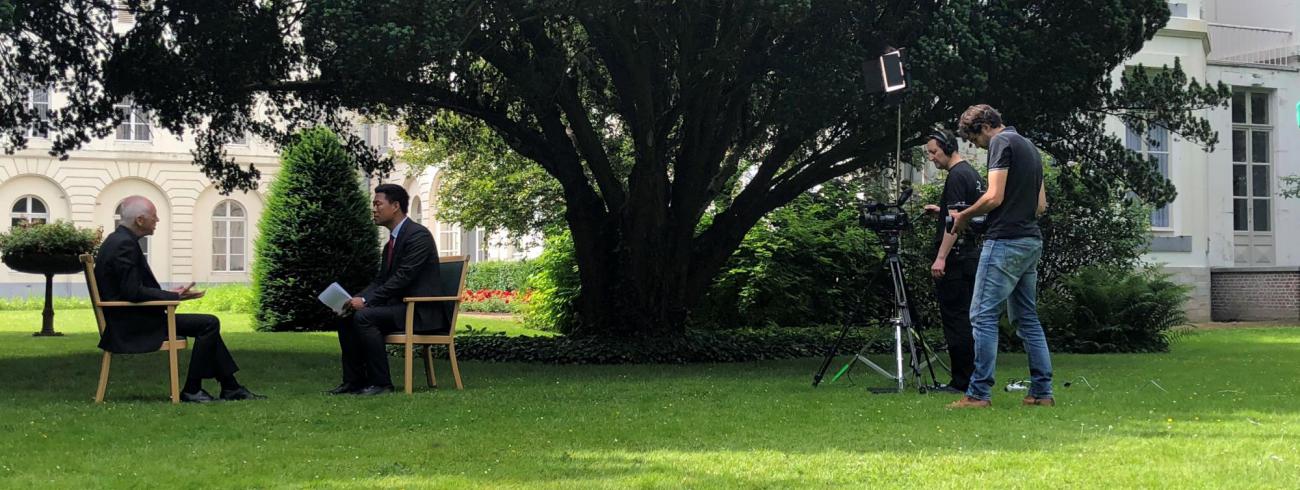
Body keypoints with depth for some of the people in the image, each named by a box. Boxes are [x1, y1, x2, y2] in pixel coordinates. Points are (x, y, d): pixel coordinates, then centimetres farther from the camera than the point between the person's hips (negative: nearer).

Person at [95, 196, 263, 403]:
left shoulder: (118, 240, 14)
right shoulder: (125, 244, -19)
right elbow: (133, 292, -25)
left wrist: (169, 294, 10)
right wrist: (173, 296, -17)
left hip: (130, 319, 11)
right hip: (134, 324, -11)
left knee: (209, 324, 14)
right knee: (209, 324, -12)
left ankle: (230, 388, 15)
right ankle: (191, 390, -6)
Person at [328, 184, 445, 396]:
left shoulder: (418, 235, -14)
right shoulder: (392, 239, 17)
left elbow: (402, 278, -21)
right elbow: (380, 280, 16)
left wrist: (366, 301, -21)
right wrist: (357, 299, -2)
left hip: (420, 312, -10)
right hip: (399, 306, 10)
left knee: (364, 317, -26)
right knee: (346, 316, 1)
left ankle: (380, 382, -20)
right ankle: (354, 380, 4)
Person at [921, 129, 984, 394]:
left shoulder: (956, 176, -13)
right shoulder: (973, 174, 18)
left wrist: (941, 258, -22)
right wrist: (941, 211, 20)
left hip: (955, 261, -10)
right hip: (971, 258, 10)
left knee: (955, 319, -7)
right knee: (966, 320, 12)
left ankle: (962, 382, -6)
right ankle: (973, 378, 14)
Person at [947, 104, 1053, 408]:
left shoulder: (1002, 143, -8)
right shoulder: (1029, 147, 21)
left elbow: (994, 197, -17)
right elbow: (1041, 206, 22)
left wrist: (964, 216, -4)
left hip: (1006, 242, -9)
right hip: (1032, 241, 9)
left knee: (984, 315, -7)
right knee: (1027, 318, 12)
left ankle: (979, 393, -9)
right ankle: (1042, 392, 10)